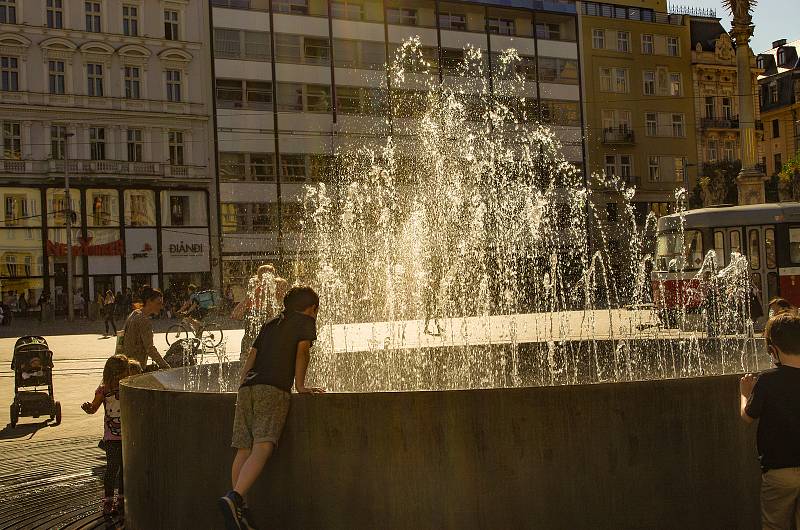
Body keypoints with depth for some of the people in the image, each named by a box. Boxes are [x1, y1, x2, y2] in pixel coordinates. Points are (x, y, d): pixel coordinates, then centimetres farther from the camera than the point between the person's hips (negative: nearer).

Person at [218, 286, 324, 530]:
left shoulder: (270, 325, 31)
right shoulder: (306, 321, 15)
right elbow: (302, 350, 1)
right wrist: (300, 385, 6)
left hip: (247, 388, 6)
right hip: (273, 390, -6)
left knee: (243, 450, 1)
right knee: (262, 447, -17)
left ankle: (239, 509, -3)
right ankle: (234, 498, -34)